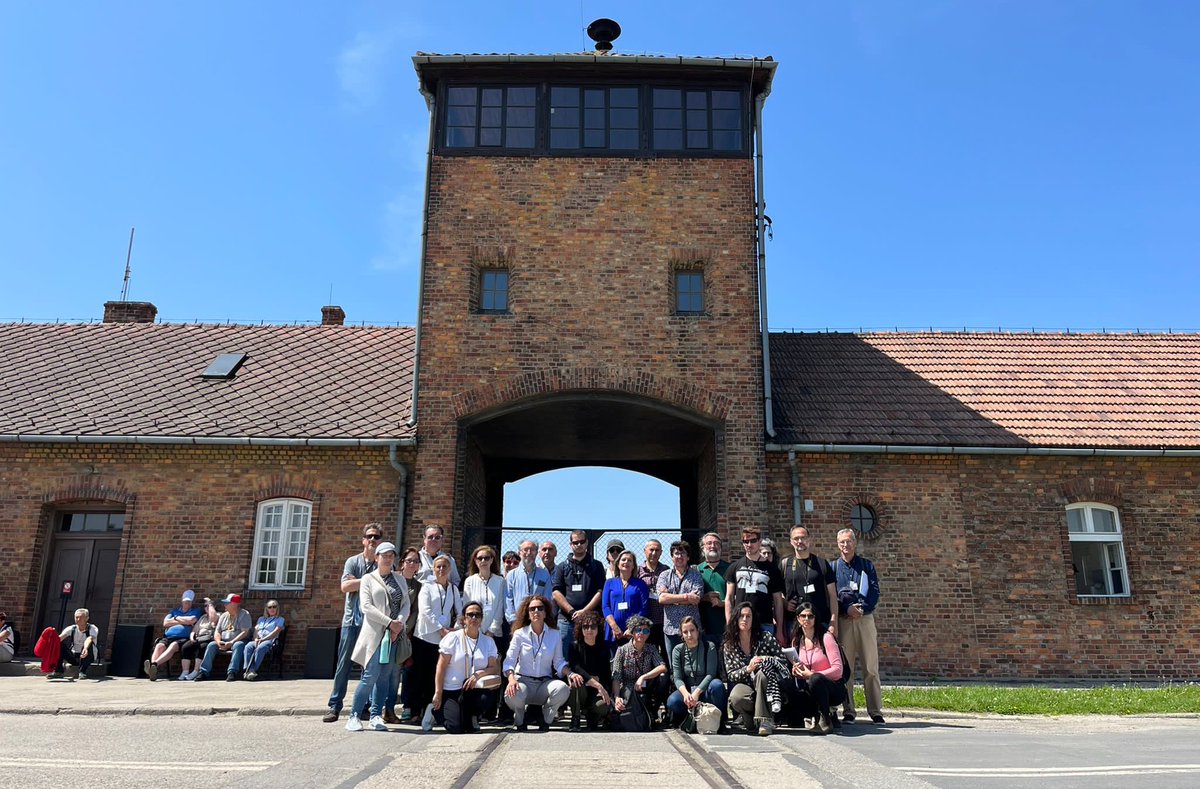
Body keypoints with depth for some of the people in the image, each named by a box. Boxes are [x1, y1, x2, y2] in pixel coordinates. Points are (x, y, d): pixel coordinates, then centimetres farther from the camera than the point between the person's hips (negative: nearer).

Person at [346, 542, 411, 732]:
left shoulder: (400, 580, 17)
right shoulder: (368, 579, 5)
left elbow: (406, 605, 10)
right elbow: (366, 606, -6)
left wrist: (399, 623, -9)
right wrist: (389, 622, -13)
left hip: (394, 635, 4)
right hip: (375, 633, -4)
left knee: (384, 677, 3)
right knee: (370, 676, -10)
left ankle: (376, 716, 10)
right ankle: (355, 716, 0)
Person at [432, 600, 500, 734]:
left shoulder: (488, 641, 6)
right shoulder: (453, 638, -3)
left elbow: (495, 668, 0)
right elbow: (441, 667, -5)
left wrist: (478, 674, -19)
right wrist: (438, 693, -11)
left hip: (473, 689, 3)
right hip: (451, 690, -3)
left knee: (489, 699, -30)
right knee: (456, 728, -20)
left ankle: (471, 718, 7)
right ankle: (437, 710, 15)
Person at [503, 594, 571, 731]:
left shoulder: (555, 635, 6)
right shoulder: (519, 634, 0)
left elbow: (559, 662, 7)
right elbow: (509, 661, -5)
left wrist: (570, 673, -13)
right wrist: (511, 678, -24)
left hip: (545, 682, 1)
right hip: (523, 681, -1)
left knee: (563, 689, -32)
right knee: (512, 695, -36)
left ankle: (546, 719, 0)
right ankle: (520, 720, 3)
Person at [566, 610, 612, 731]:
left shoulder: (603, 647, 5)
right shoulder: (575, 646, -3)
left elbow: (607, 673, 5)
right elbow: (576, 668, -20)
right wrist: (597, 685, -30)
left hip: (596, 693, 2)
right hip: (580, 690, -2)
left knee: (603, 705, -32)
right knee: (576, 680, -35)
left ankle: (591, 716, 8)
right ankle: (575, 719, -14)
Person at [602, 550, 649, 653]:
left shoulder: (640, 584, 9)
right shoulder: (609, 583, 14)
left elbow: (643, 608, 0)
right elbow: (605, 606, 5)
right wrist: (614, 627, -9)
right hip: (613, 633, 1)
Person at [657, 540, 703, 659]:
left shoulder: (695, 576, 6)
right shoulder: (664, 576, 10)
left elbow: (696, 600, -8)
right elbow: (661, 598, -6)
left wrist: (671, 599, -7)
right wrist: (685, 597, -9)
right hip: (670, 629, 1)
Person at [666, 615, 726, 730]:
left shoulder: (709, 647, -5)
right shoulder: (678, 650, 1)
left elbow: (710, 674, -13)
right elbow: (677, 678, -6)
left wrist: (697, 692, -26)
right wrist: (685, 693, -27)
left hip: (704, 690, -1)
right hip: (686, 690, 1)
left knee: (717, 684, -35)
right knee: (672, 701, -31)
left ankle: (719, 719, -15)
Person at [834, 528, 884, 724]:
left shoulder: (867, 565, 13)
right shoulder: (832, 567, 11)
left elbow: (875, 591, 3)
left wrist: (862, 607, -12)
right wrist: (847, 608, -12)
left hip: (865, 618, 0)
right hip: (843, 620, 0)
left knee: (871, 666, -1)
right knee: (845, 667, -1)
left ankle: (875, 711, 5)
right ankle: (848, 712, 5)